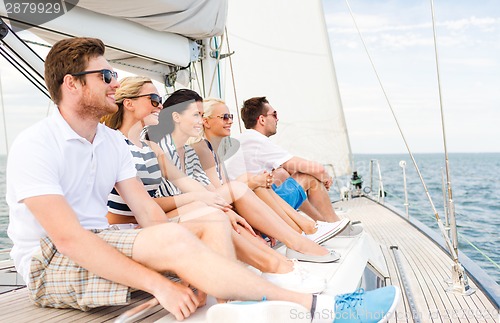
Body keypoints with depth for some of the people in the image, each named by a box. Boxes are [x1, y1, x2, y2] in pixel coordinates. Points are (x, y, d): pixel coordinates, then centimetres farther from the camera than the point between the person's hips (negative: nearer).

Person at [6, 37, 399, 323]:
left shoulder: (112, 141, 7)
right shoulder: (35, 147, -16)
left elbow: (147, 209, 3)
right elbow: (69, 238, -26)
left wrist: (173, 257, -15)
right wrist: (158, 283, -30)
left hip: (99, 245, 8)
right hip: (49, 263, -7)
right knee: (173, 237, -33)